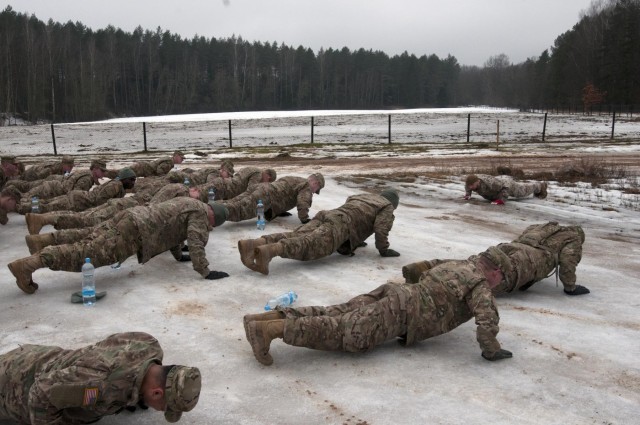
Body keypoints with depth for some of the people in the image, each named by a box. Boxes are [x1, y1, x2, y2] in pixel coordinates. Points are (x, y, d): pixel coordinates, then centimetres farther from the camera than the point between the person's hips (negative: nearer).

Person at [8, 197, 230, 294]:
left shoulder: (187, 203, 28)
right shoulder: (199, 213, 0)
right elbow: (196, 243, -13)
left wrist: (179, 256, 43)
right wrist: (205, 272, -12)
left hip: (132, 216, 10)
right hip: (136, 230, -10)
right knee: (91, 253, -16)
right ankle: (27, 264, -22)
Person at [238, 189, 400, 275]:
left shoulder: (362, 197, 42)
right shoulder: (386, 207, 19)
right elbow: (381, 228, 2)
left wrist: (355, 239, 53)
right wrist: (383, 249, 16)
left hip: (326, 216, 7)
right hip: (338, 226, -7)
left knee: (295, 237, -14)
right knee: (310, 246, -29)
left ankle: (252, 244, -37)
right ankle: (268, 251, -55)